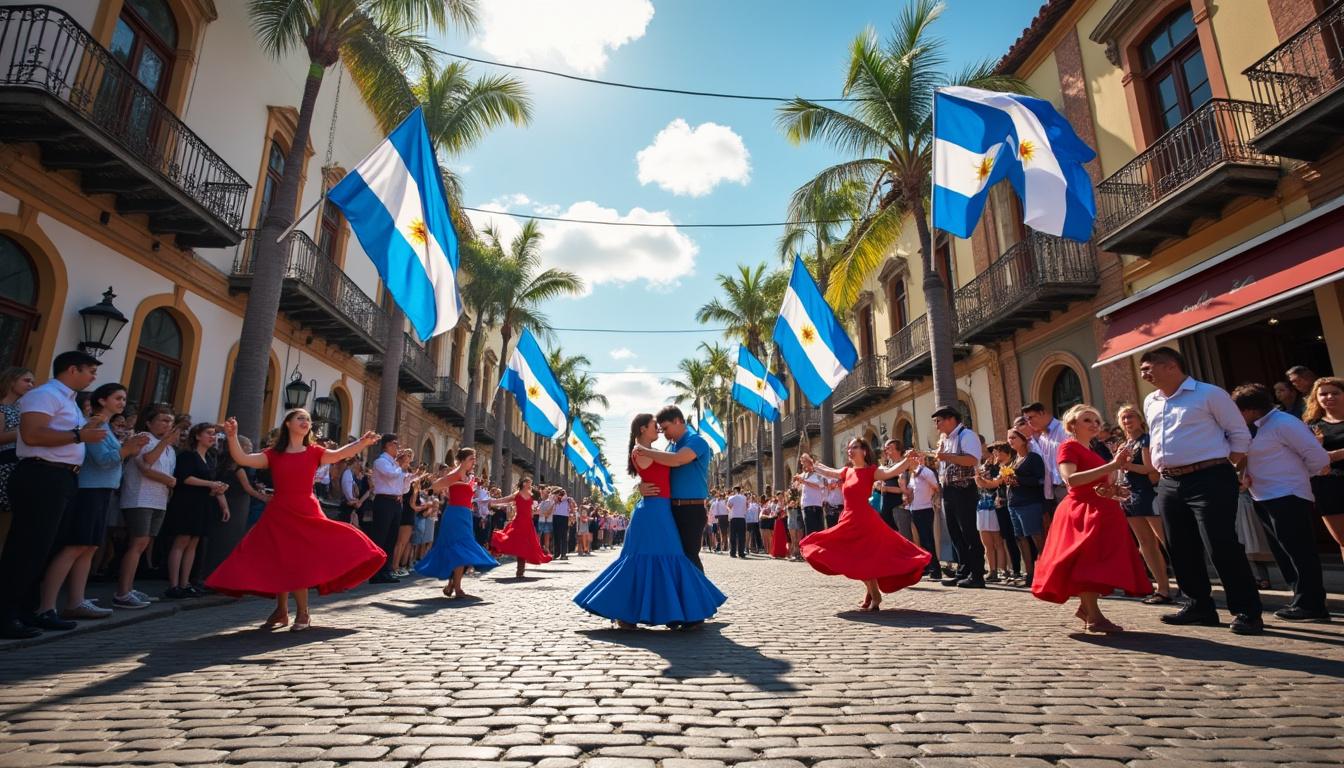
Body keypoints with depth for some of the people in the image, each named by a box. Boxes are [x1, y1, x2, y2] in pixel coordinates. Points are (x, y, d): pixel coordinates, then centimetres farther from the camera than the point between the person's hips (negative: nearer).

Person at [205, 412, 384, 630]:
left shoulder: (314, 452, 3)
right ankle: (281, 611, 27)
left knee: (300, 562, -3)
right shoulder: (274, 454, 5)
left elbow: (338, 455, -13)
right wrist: (232, 436, -18)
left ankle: (302, 613, 12)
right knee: (279, 563, 10)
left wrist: (363, 442, -29)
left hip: (307, 514, -1)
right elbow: (242, 459, -4)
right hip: (279, 514, 1)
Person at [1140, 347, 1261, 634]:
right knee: (1181, 549, 9)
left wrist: (1226, 469, -2)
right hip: (1168, 484, 7)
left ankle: (1247, 612, 4)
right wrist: (1161, 470, 15)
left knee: (1222, 547, -8)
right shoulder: (1150, 403, 15)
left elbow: (1240, 434, 0)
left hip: (1208, 480, -7)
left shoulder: (1209, 394, -3)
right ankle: (1200, 605, 22)